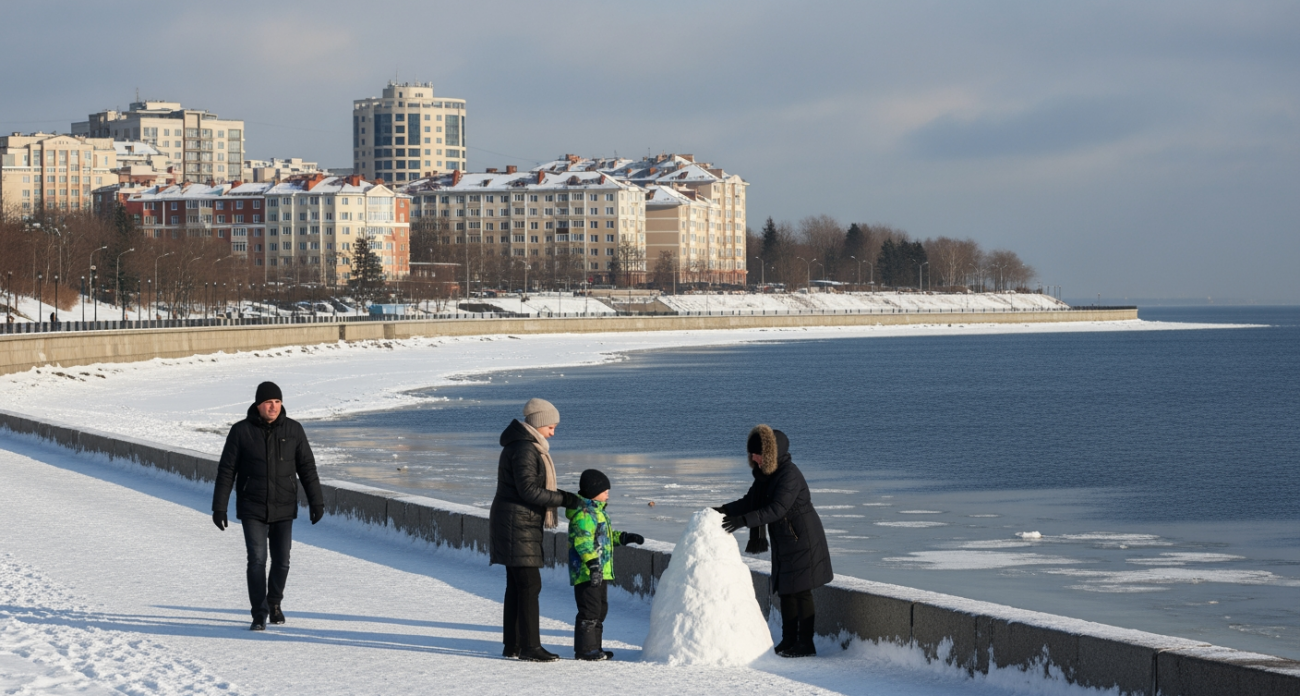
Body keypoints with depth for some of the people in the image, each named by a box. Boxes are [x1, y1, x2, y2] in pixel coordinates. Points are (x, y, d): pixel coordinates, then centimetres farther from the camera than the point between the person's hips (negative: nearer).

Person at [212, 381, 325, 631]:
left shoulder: (293, 430, -2)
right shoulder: (241, 431, -7)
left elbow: (307, 468, 2)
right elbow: (226, 471, -4)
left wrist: (316, 502, -1)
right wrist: (219, 507, -6)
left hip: (284, 509, 2)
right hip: (252, 510, -2)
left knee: (281, 561, 8)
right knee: (257, 560, -11)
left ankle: (274, 603, 33)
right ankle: (259, 614, -5)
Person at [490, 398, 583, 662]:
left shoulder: (528, 447, 17)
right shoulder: (523, 449, -17)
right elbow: (528, 490, -22)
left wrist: (562, 496, 10)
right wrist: (563, 499, -20)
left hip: (522, 526, 11)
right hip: (518, 525, -11)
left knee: (517, 586, 12)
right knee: (530, 585, -11)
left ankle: (513, 645, 16)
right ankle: (530, 646, -11)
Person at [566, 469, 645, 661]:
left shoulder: (597, 512, 19)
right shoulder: (584, 514, -17)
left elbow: (606, 536, 32)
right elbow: (583, 541, -26)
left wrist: (625, 537, 24)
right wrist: (593, 564, -31)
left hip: (600, 573, 11)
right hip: (586, 573, -11)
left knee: (600, 609, 16)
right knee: (589, 610, -8)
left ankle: (594, 647, 23)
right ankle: (585, 649, -4)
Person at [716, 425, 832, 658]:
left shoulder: (790, 475, -22)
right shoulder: (765, 474, 7)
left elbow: (777, 509, -30)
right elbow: (750, 502, 10)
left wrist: (743, 520, -34)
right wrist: (724, 510, -5)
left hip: (802, 541, -9)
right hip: (784, 542, 9)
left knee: (801, 592, -5)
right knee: (785, 591, 11)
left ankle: (805, 644, 1)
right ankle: (788, 641, 18)